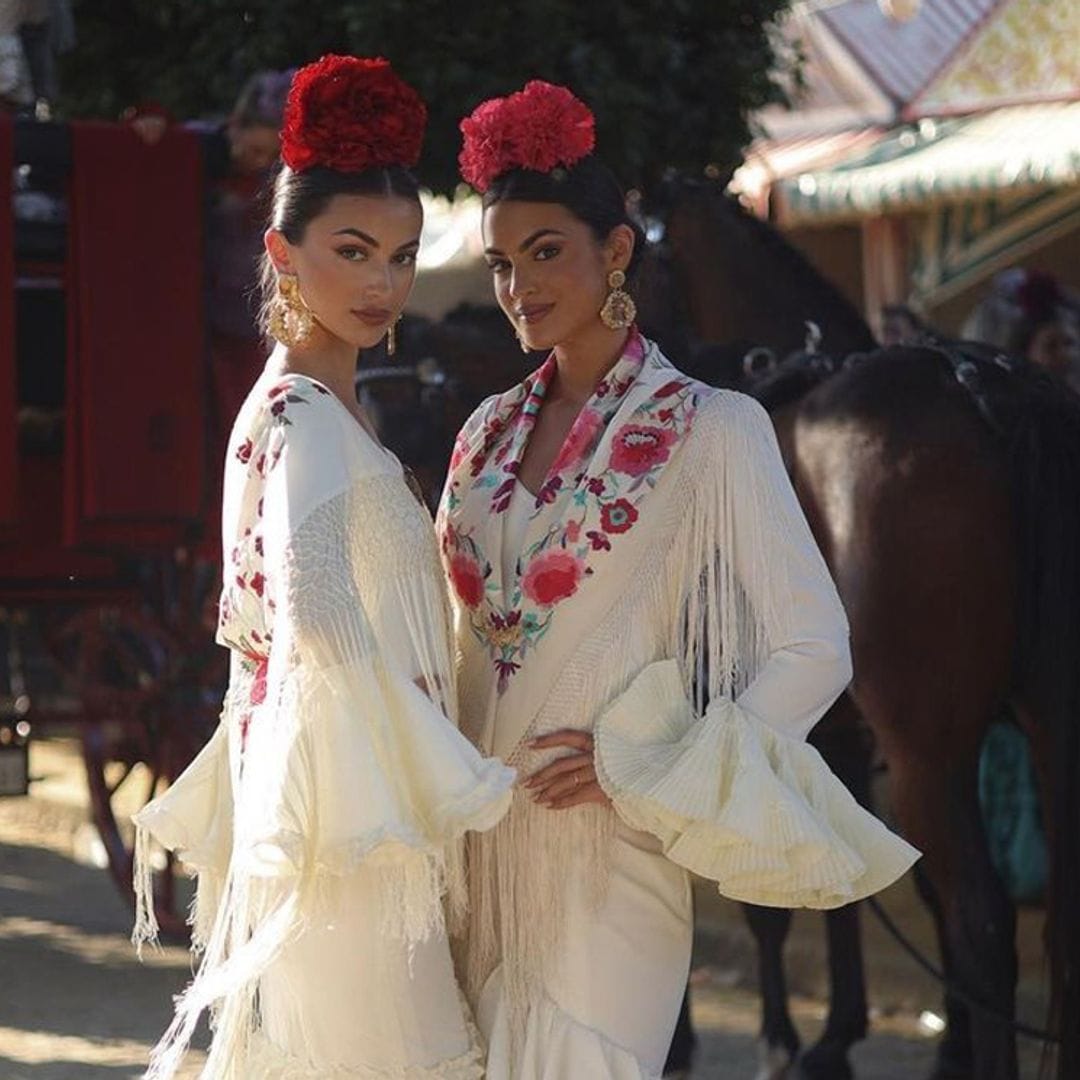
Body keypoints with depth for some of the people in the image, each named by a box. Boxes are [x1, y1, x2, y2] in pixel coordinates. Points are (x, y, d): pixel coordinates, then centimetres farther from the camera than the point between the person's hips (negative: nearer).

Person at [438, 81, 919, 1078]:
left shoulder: (711, 430, -5)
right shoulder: (490, 433, 12)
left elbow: (814, 652, -7)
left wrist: (640, 768, -12)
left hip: (604, 851, -5)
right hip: (480, 840, 5)